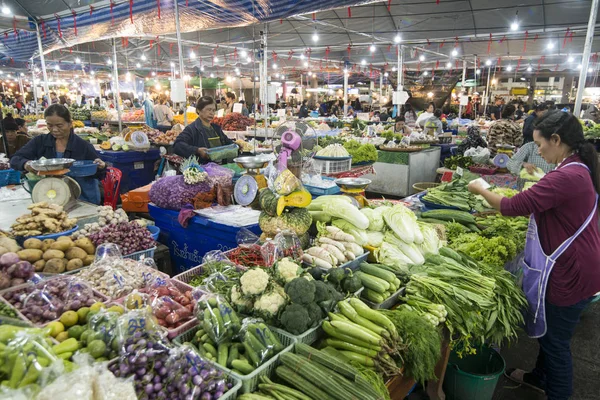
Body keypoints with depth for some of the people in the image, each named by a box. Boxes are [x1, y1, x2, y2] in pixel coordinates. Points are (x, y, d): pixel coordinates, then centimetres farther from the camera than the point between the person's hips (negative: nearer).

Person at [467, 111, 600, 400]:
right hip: (571, 266, 10)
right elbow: (541, 208, 15)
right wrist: (494, 209, 11)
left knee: (556, 340, 9)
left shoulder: (566, 176, -28)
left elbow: (514, 207, -26)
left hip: (570, 273, -10)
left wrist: (480, 190, -9)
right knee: (547, 328, 26)